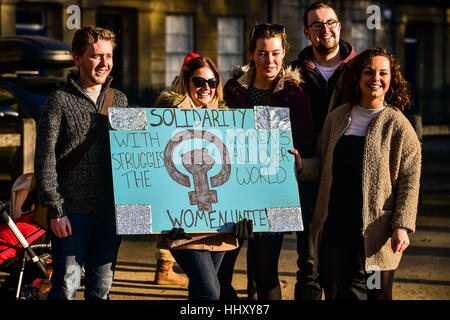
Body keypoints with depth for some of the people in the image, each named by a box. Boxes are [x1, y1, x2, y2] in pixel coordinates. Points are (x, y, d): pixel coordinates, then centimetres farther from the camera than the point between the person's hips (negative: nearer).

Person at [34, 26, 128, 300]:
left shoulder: (120, 100, 13)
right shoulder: (60, 102, -2)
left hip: (111, 214, 5)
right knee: (66, 289, -6)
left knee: (101, 289, 9)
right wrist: (56, 210, -12)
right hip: (72, 214, -4)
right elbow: (45, 161, -5)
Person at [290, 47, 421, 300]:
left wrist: (402, 225, -14)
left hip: (375, 229, -3)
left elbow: (409, 180, -5)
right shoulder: (336, 118, 11)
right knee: (336, 292, 4)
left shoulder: (397, 125, -2)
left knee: (376, 293, 2)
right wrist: (302, 165, -1)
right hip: (334, 226, 4)